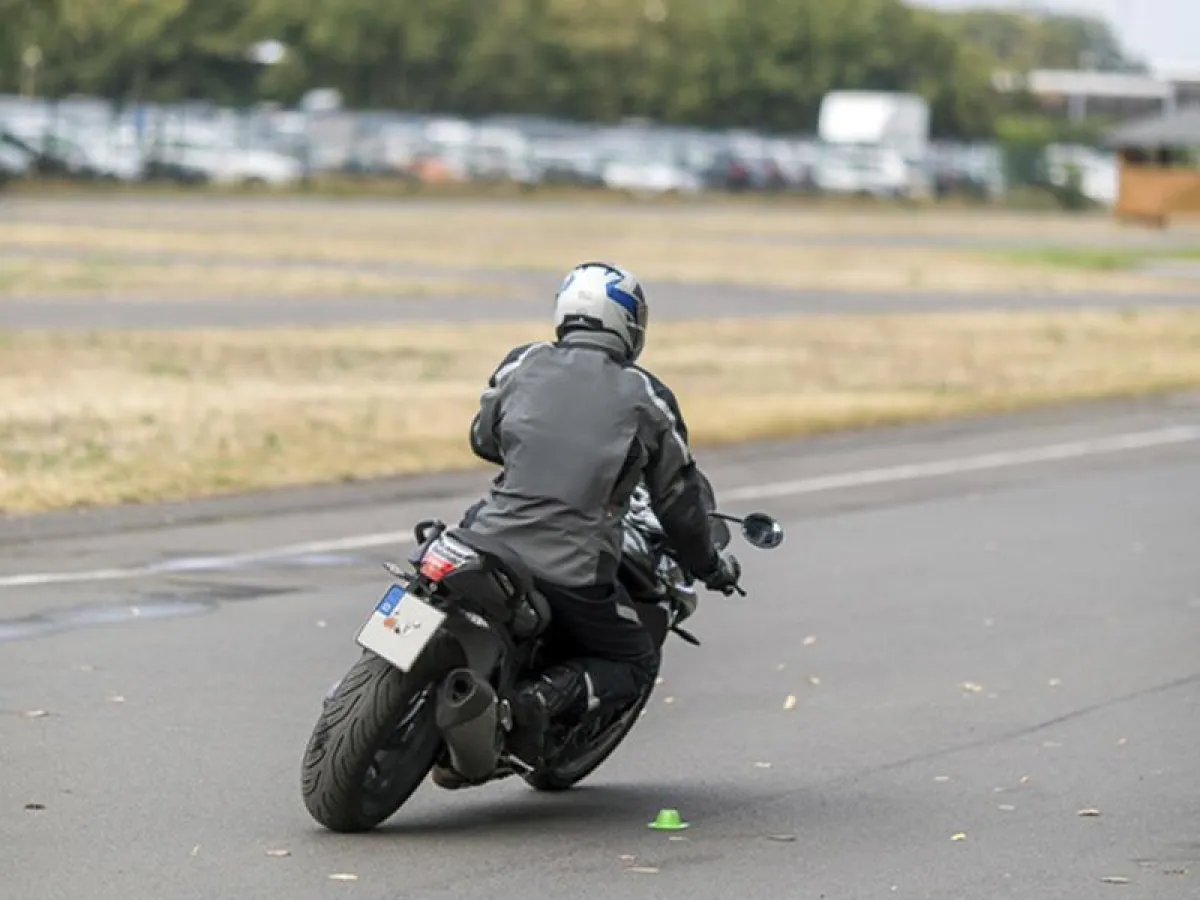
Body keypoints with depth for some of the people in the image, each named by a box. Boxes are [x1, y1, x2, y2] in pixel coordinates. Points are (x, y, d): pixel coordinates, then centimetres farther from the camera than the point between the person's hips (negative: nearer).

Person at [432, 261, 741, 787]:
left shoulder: (523, 365, 7)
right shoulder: (646, 398, 3)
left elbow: (484, 439, 23)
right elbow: (681, 502, 8)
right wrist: (709, 568, 25)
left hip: (491, 544, 2)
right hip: (574, 575, -2)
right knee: (635, 665, 21)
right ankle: (550, 696, -10)